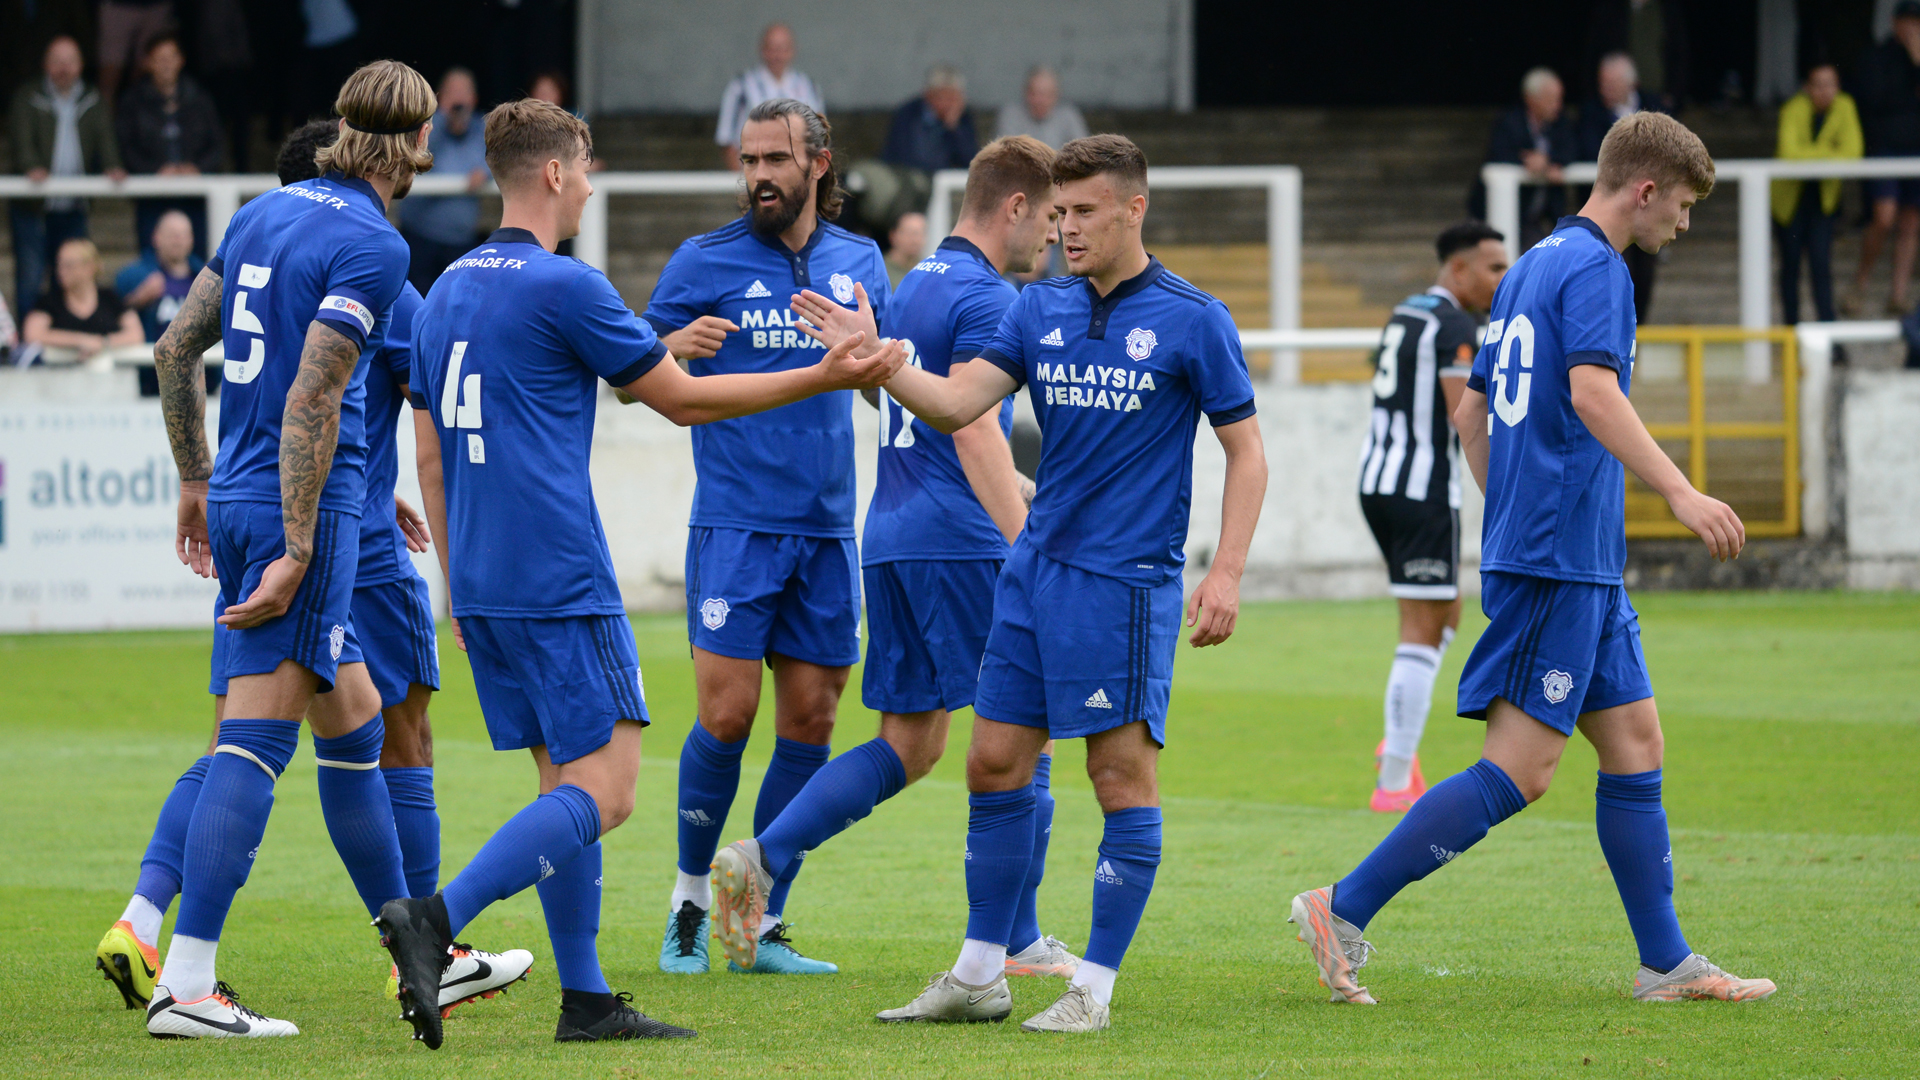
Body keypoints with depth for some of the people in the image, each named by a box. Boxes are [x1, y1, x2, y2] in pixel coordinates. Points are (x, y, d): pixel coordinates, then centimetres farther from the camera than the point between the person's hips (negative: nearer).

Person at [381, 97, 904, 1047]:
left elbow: (430, 455, 18)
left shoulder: (445, 292, 14)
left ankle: (585, 1001, 9)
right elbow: (682, 399, -4)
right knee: (602, 791, -8)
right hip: (560, 582, -9)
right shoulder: (564, 287, -11)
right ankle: (435, 917, -23)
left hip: (483, 582, 9)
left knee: (566, 781, 12)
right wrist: (826, 376, 4)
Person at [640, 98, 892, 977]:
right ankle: (691, 901, 9)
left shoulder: (859, 262, 10)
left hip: (827, 528, 4)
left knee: (809, 723, 2)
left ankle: (763, 922, 10)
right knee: (726, 715, -9)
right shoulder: (704, 262, 0)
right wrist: (672, 348, -19)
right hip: (735, 522, -4)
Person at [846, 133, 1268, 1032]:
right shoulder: (1039, 309, 9)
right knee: (994, 765, 6)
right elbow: (958, 402, 0)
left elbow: (1246, 453, -2)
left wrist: (1227, 573, -12)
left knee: (1122, 775, -5)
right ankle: (979, 975, 16)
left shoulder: (1192, 320, -5)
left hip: (1127, 579, -6)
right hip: (1035, 569, 6)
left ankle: (1095, 988, 1)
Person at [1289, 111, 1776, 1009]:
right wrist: (1681, 494, -33)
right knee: (1519, 771, -9)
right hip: (1561, 559, -10)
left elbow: (1471, 414, 25)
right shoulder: (1594, 268, -10)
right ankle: (1344, 909, -8)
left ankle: (1666, 963, 11)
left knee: (1634, 744, 10)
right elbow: (1591, 392, -27)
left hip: (1581, 566, 10)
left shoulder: (1534, 266, 19)